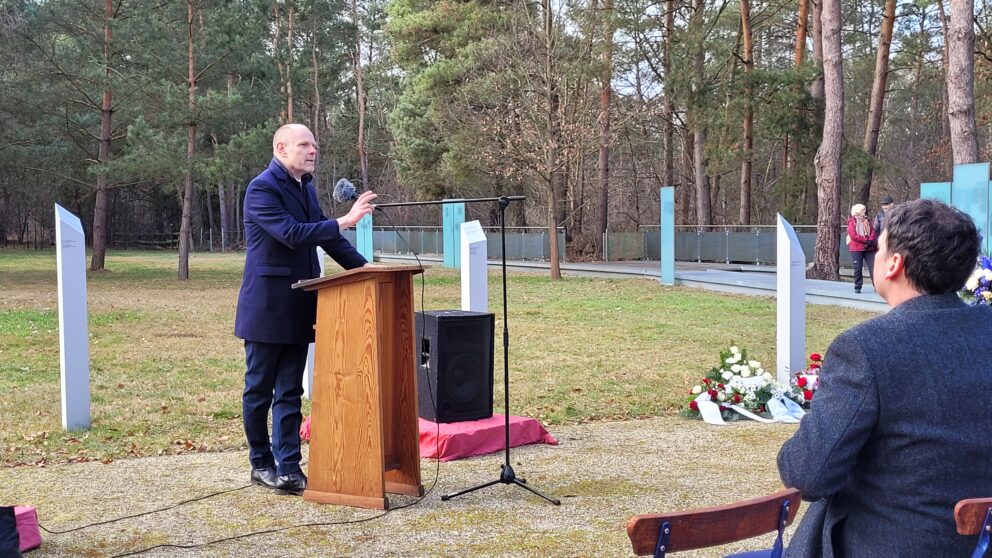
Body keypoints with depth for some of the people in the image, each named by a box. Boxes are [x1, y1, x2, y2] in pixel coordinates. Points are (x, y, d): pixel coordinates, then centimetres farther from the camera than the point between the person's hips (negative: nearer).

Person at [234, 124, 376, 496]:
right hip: (267, 307, -7)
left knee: (290, 393, 7)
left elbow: (326, 237, 20)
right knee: (259, 390, 6)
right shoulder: (262, 188, -12)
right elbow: (292, 233, -24)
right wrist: (345, 221, -25)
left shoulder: (306, 188, 13)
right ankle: (261, 464, 19)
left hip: (299, 308, 7)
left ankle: (288, 468, 10)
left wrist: (363, 267, 10)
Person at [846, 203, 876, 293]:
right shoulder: (852, 221, 0)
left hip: (868, 248, 4)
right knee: (858, 268, -1)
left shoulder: (867, 221, 16)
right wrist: (866, 240, -13)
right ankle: (857, 287, 8)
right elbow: (853, 235, -11)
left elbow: (872, 232, 7)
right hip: (856, 249, -3)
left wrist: (870, 240, -13)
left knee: (873, 266, -6)